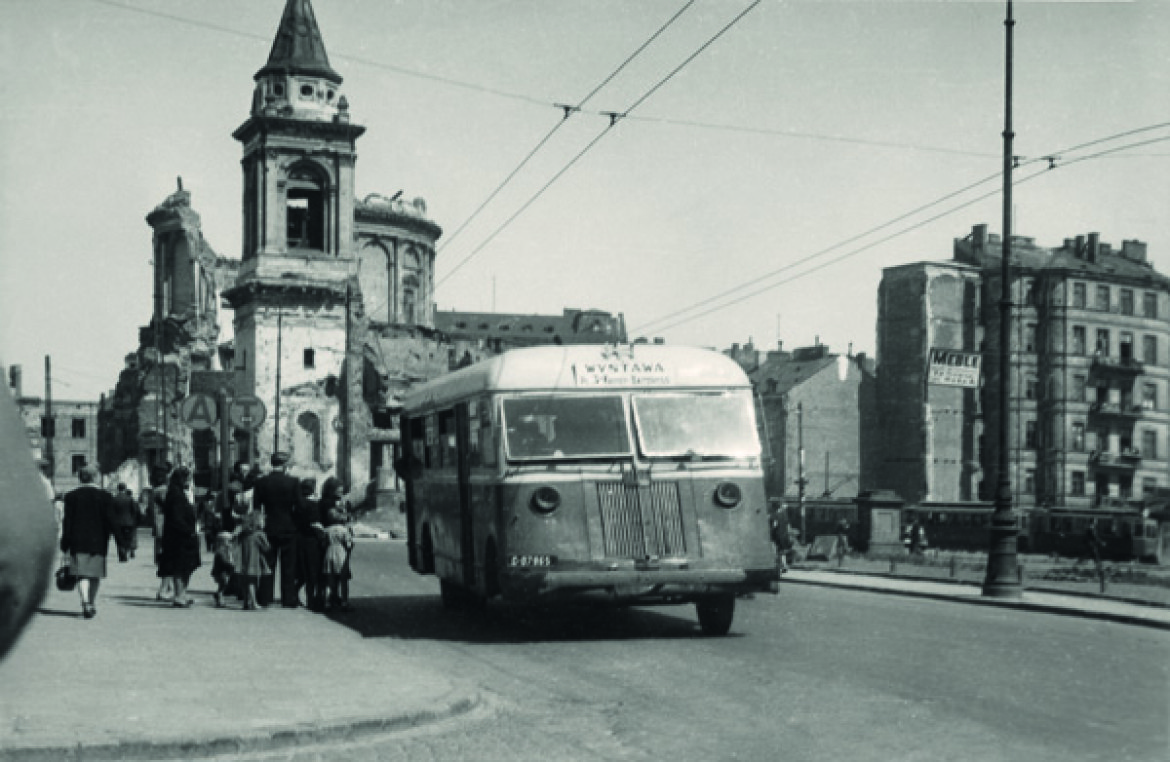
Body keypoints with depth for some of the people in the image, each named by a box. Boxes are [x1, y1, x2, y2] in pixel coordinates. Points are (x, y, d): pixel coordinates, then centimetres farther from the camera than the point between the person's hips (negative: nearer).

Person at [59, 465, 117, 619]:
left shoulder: (71, 496, 0)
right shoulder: (106, 496, -1)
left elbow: (67, 522, -1)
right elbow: (111, 521, -2)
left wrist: (65, 543, 3)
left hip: (78, 543, 0)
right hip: (98, 542, 0)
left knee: (81, 574, 1)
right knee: (95, 574, 13)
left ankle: (85, 601, -19)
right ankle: (92, 604, 20)